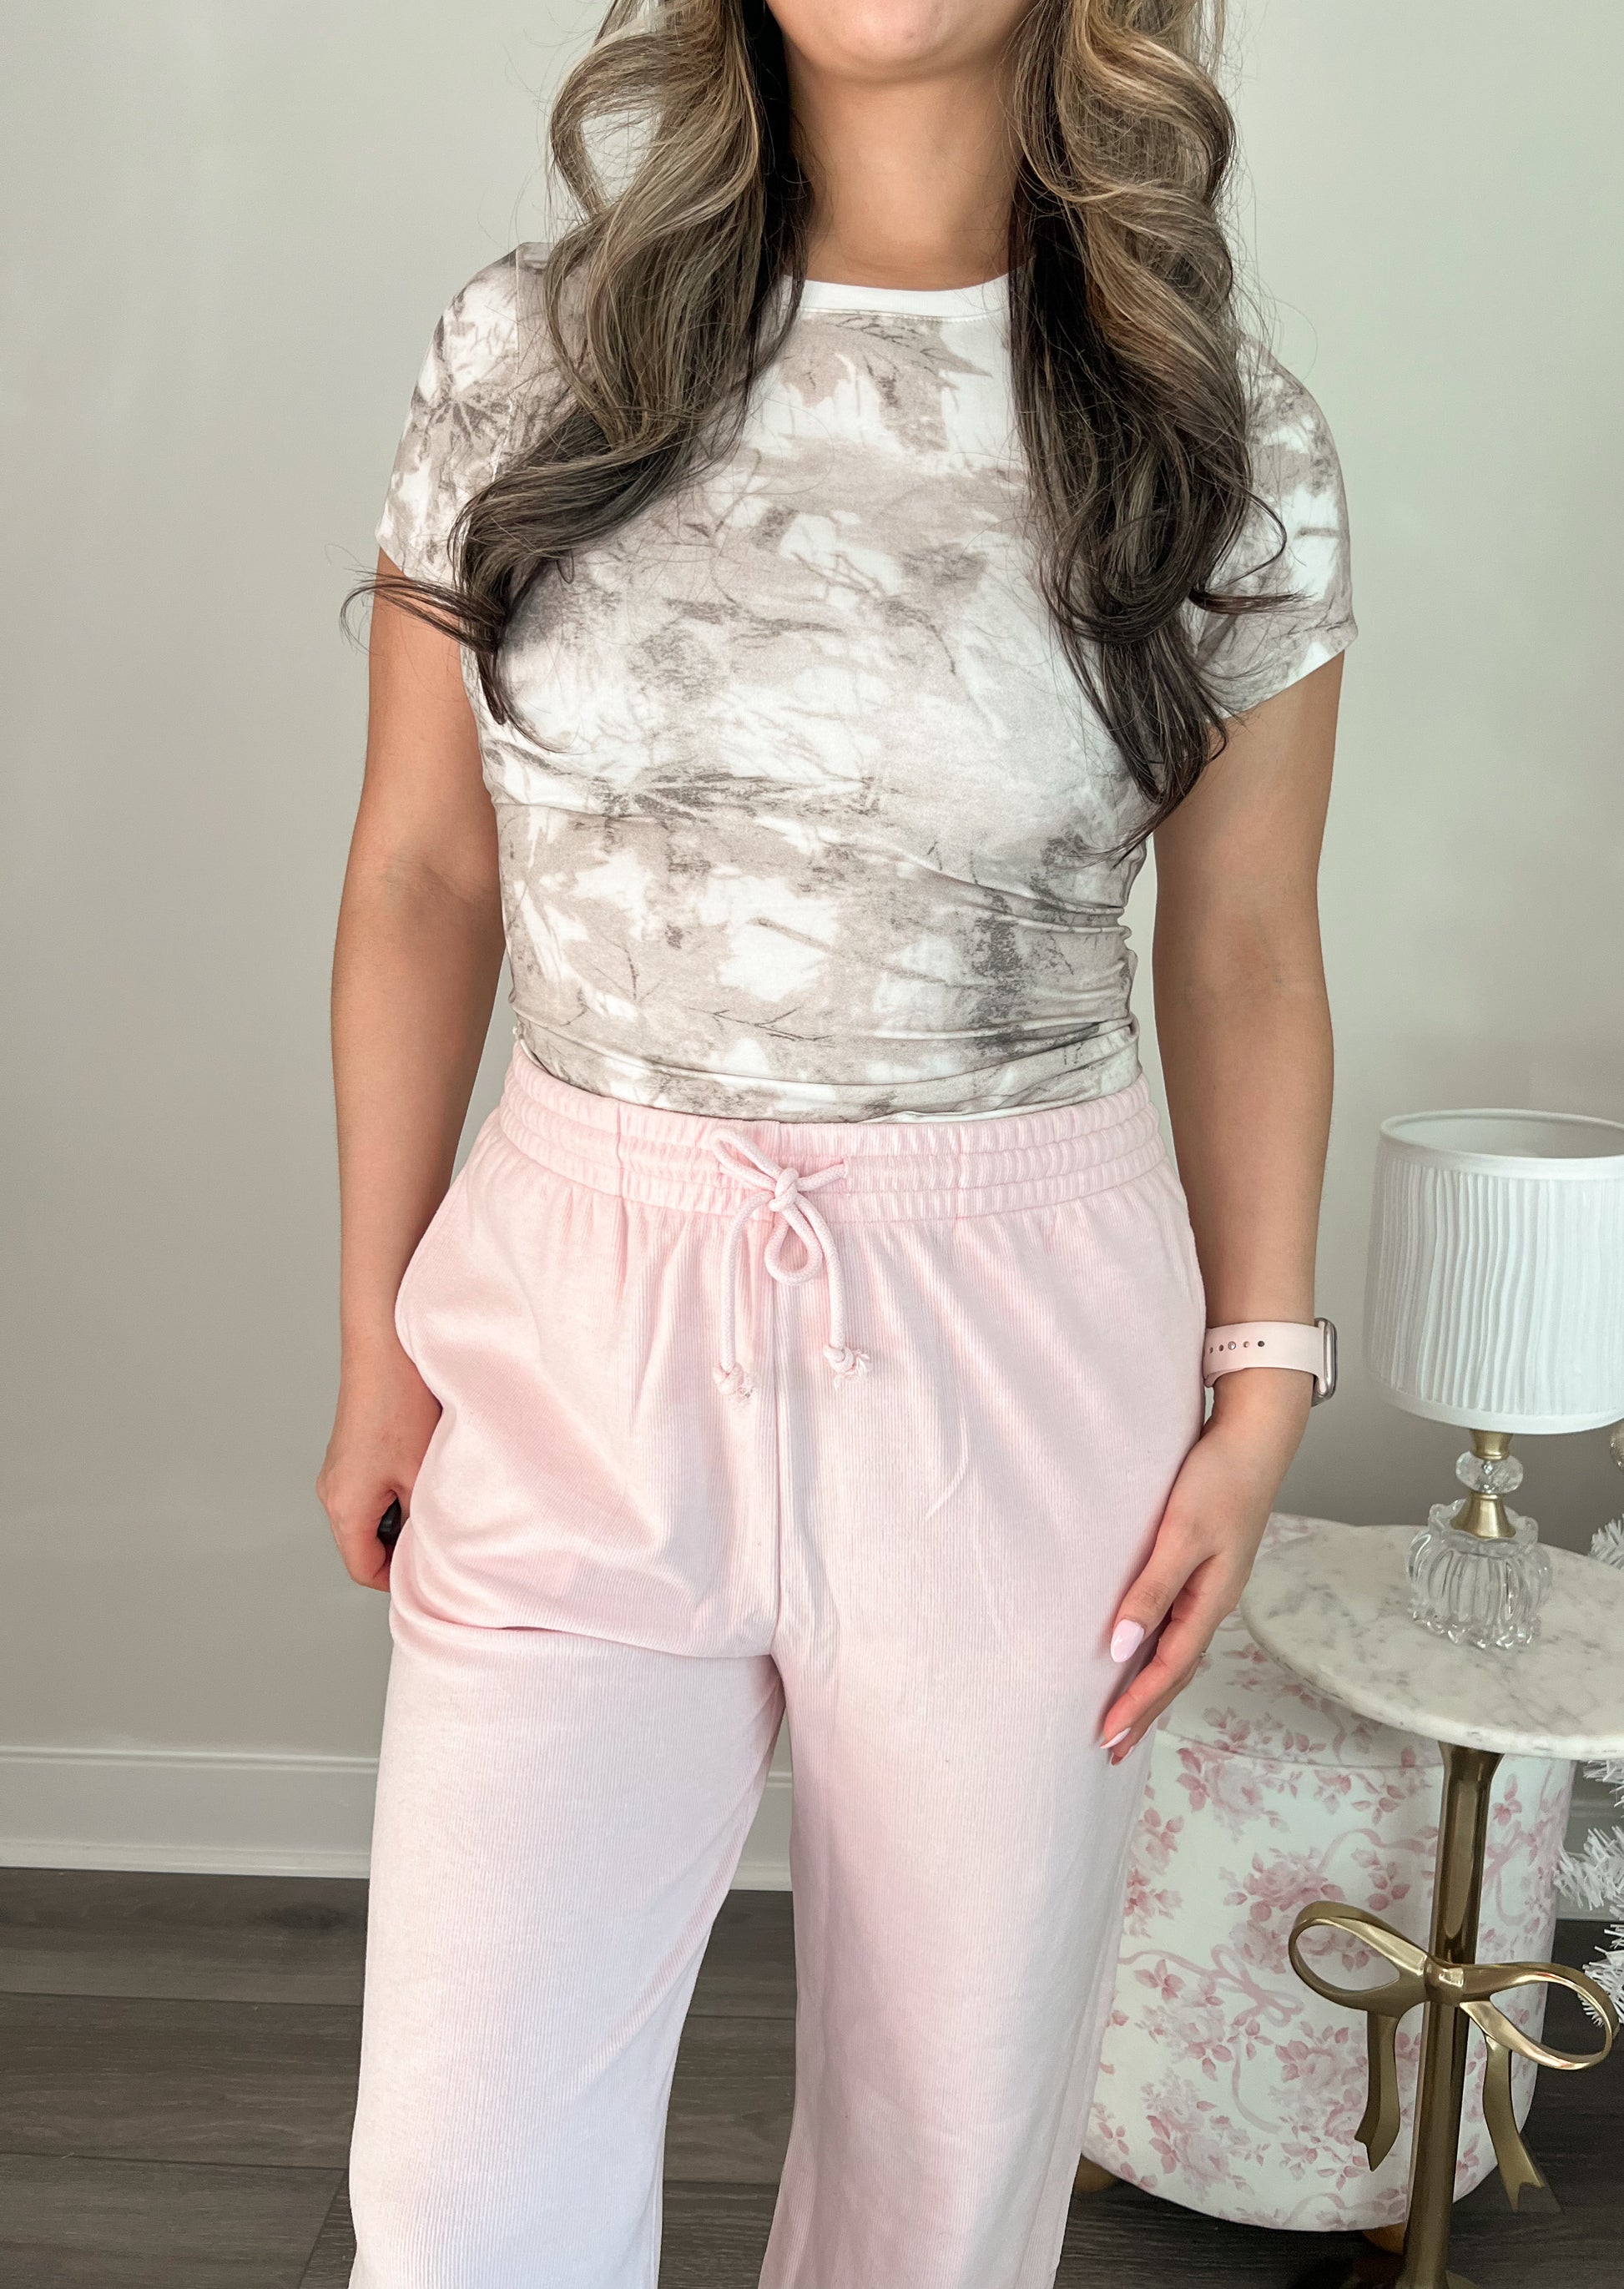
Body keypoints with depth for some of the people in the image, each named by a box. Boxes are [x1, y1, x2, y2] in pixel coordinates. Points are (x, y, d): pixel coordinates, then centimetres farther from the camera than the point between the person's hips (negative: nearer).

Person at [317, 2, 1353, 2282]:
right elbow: (422, 878, 5)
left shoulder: (1224, 435, -1)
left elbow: (1242, 953, 5)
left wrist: (1263, 1384, 0)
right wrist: (378, 1337, 6)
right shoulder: (529, 356, 1)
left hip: (1016, 1363, 0)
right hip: (582, 1346, 1)